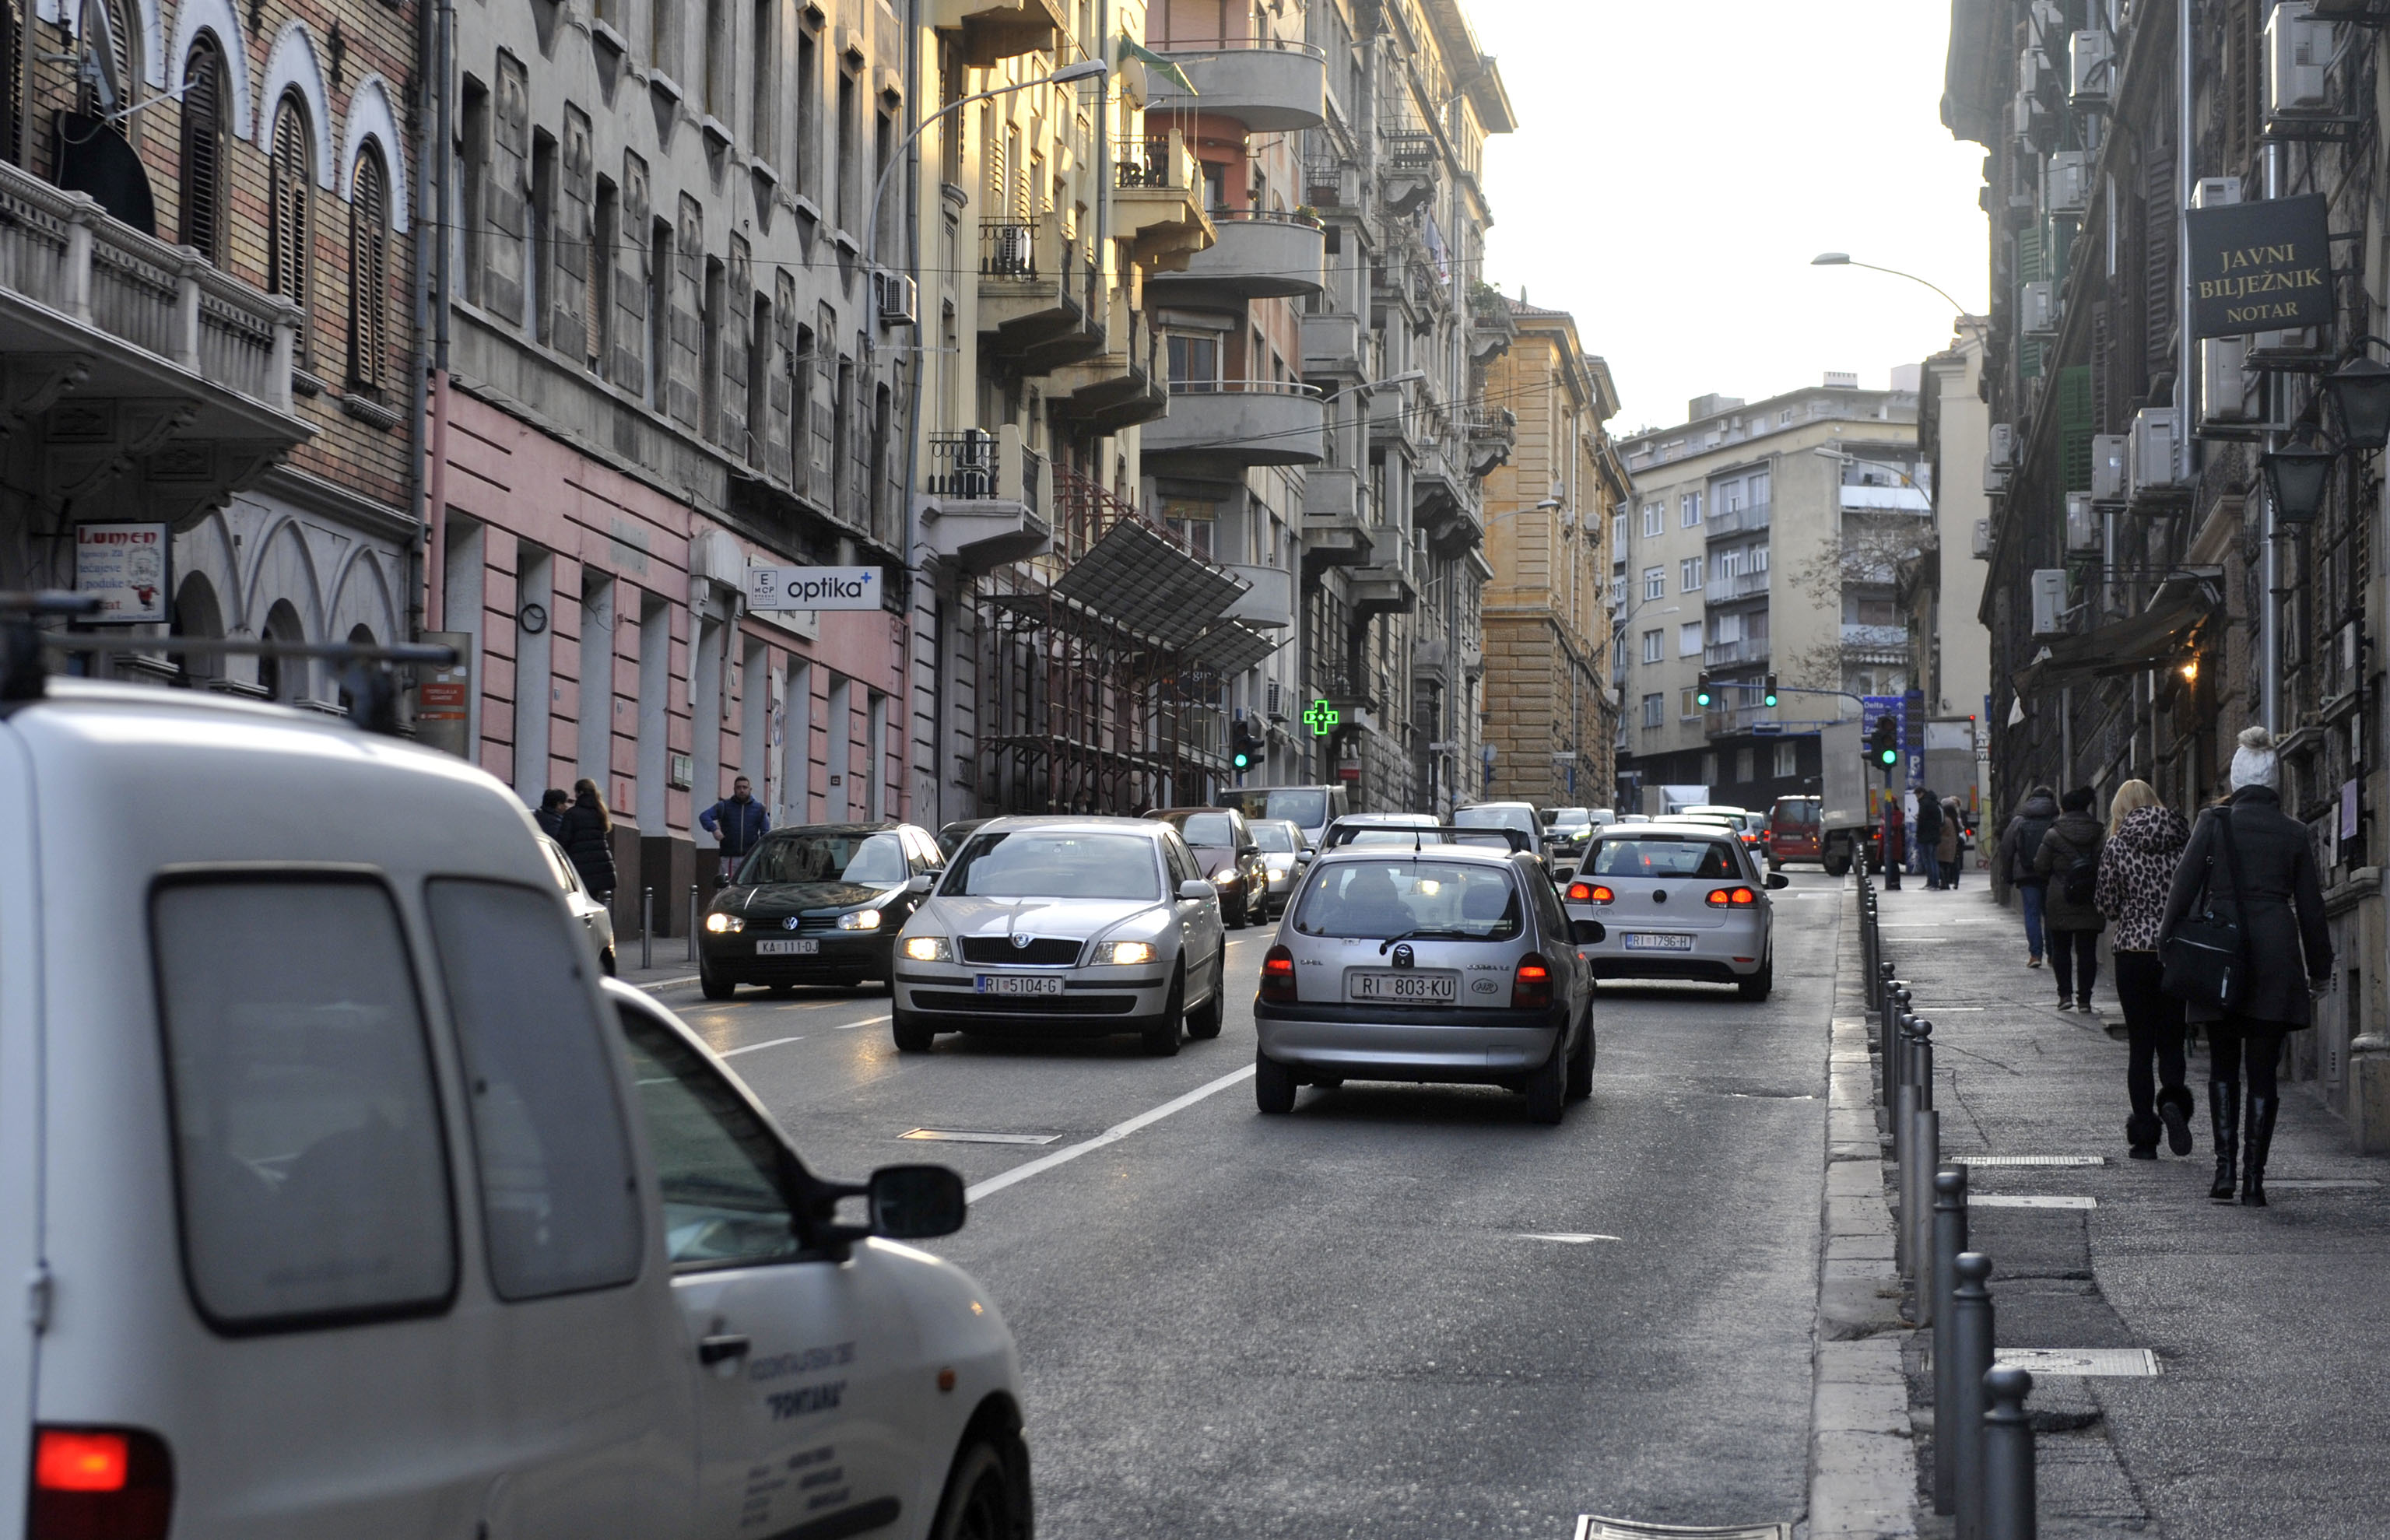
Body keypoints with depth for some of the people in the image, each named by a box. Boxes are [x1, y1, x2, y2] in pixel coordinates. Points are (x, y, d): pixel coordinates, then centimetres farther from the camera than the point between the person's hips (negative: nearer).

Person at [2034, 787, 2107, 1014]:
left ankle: (2065, 994, 4)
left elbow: (2040, 868, -4)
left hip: (2060, 903, -2)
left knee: (2061, 948, 9)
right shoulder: (2099, 837, 1)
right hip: (2090, 904, 2)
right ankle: (2084, 998, 3)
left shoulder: (2054, 836, -7)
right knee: (2087, 950, 4)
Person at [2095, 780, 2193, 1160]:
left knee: (2140, 1046, 6)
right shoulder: (2184, 842, 0)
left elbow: (2109, 907, 0)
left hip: (2134, 953, -2)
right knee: (2172, 1041, 11)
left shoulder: (2117, 847, -5)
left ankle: (2144, 1136, 4)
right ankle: (2173, 1100, -17)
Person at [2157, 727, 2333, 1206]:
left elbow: (2184, 887, -4)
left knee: (2223, 1067, 12)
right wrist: (2319, 968, 15)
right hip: (2275, 957, 1)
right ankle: (2254, 1178, 1)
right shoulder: (2294, 832, 2)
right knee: (2262, 1072, 5)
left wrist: (2167, 942, 5)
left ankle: (2225, 1167, 1)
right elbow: (2310, 905, 7)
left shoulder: (2214, 822, -3)